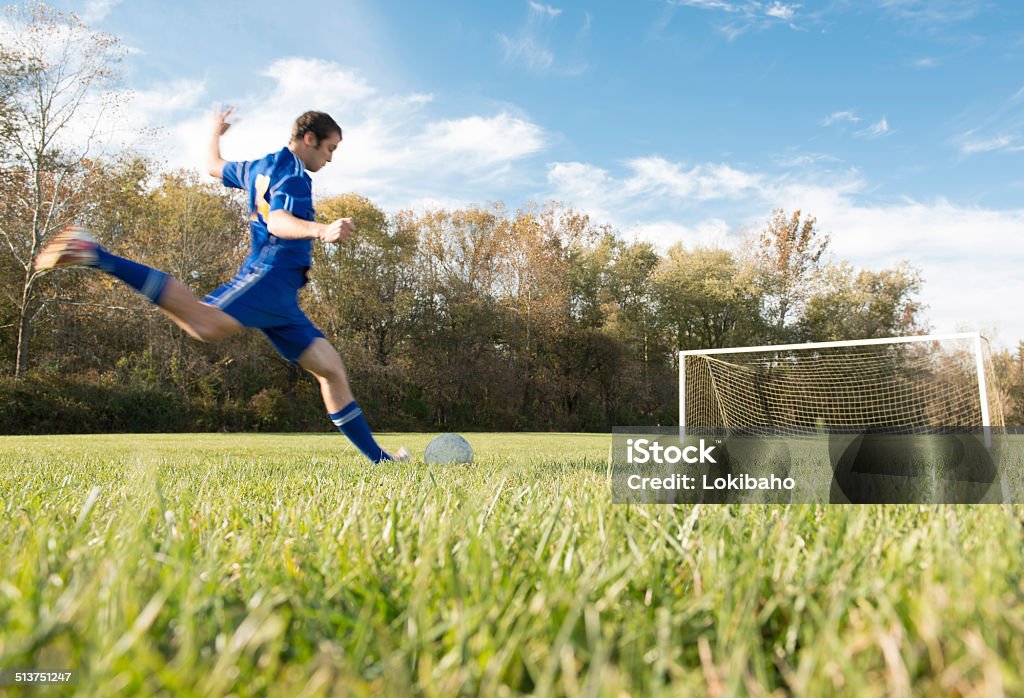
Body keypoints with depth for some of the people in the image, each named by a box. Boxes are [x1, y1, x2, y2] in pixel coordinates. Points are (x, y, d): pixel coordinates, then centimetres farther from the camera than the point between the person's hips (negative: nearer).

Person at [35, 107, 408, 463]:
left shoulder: (260, 168, 28)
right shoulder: (292, 170, 0)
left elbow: (215, 166, 47)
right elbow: (276, 221, -20)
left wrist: (214, 134, 68)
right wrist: (321, 229, -38)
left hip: (281, 299, 10)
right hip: (271, 275, -10)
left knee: (330, 367, 6)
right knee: (206, 323, -35)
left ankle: (377, 456, 8)